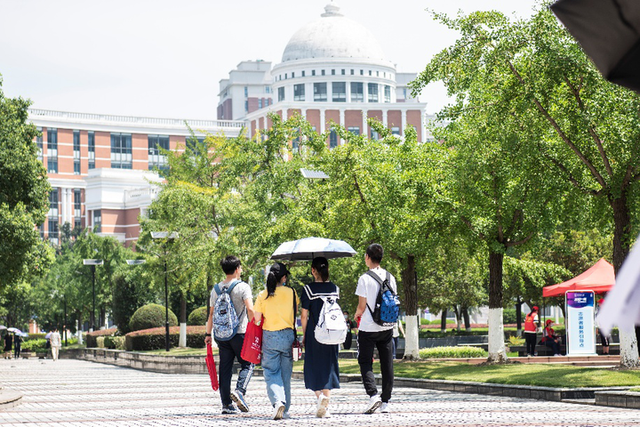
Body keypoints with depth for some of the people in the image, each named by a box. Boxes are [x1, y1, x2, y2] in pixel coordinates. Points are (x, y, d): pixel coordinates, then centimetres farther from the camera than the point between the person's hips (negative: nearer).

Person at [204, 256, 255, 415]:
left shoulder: (216, 289, 9)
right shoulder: (243, 287, -7)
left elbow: (212, 313, 12)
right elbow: (250, 309, -17)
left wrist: (208, 333, 19)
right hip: (240, 333, -5)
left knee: (225, 368, 7)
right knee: (247, 364, 7)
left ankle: (227, 404, 6)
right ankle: (239, 391, -15)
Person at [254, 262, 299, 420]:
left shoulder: (263, 295, -3)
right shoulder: (291, 293, -1)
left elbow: (256, 318, -1)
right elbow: (296, 312, 8)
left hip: (270, 337, -1)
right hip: (288, 335, 1)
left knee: (271, 372, 3)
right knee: (285, 373, 11)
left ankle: (278, 401, -21)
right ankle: (285, 410, 13)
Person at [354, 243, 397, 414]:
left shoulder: (365, 279, -11)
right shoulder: (390, 278, 5)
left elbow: (362, 306, -10)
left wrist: (357, 315, 10)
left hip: (368, 328, -5)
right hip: (387, 327, 5)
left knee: (365, 362, 2)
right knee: (387, 364, 8)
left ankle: (373, 394, -16)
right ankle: (385, 401, 10)